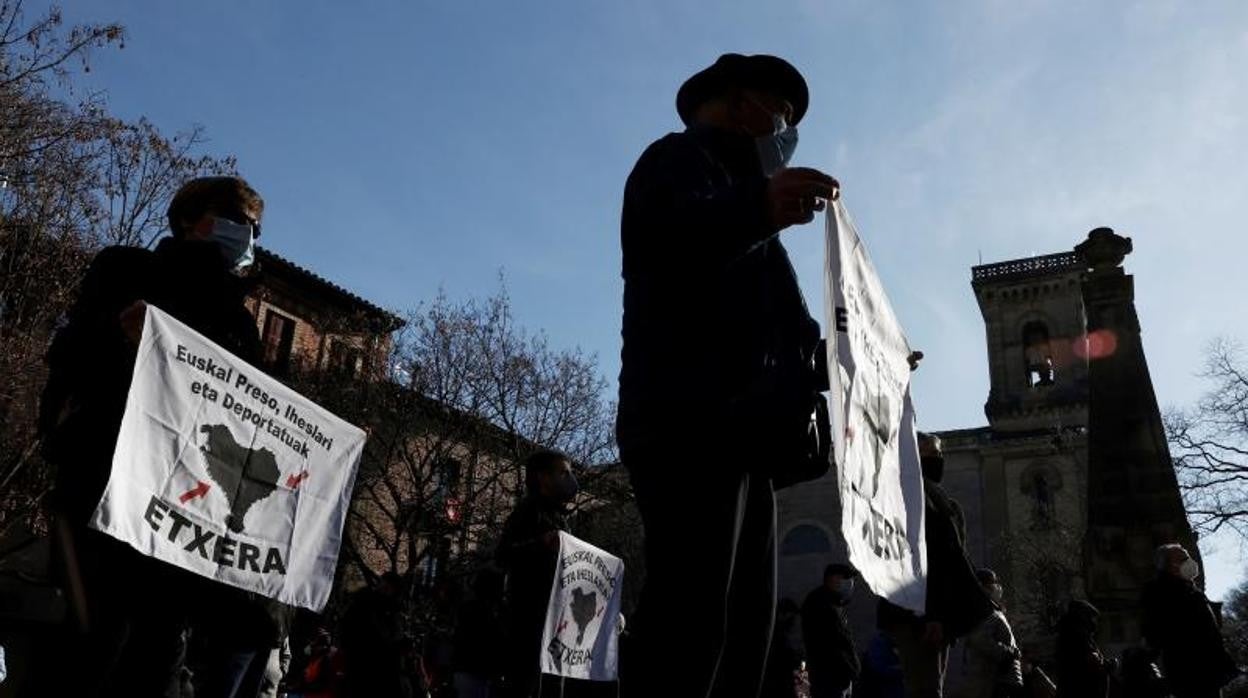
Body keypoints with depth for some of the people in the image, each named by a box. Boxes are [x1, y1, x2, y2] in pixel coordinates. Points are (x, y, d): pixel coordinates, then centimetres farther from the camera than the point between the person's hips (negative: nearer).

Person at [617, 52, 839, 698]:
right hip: (692, 425, -10)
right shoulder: (681, 158, 7)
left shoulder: (734, 188, 36)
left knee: (743, 624, 6)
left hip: (733, 434, 10)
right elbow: (670, 238, -18)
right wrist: (755, 210, -35)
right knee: (689, 619, -18)